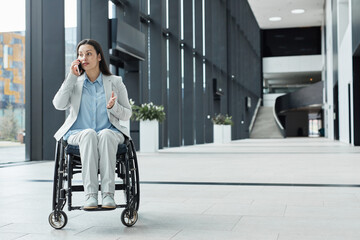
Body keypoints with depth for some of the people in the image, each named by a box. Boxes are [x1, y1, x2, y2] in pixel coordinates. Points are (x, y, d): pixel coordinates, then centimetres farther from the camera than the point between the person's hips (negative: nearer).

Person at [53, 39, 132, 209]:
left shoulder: (115, 82, 11)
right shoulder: (74, 83, 15)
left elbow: (127, 115, 10)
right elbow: (59, 105, -4)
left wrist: (113, 106, -12)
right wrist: (72, 76, -3)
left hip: (110, 133, 0)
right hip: (78, 134, 0)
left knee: (105, 135, -37)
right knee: (89, 134, -36)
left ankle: (108, 194, -41)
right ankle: (90, 195, -41)